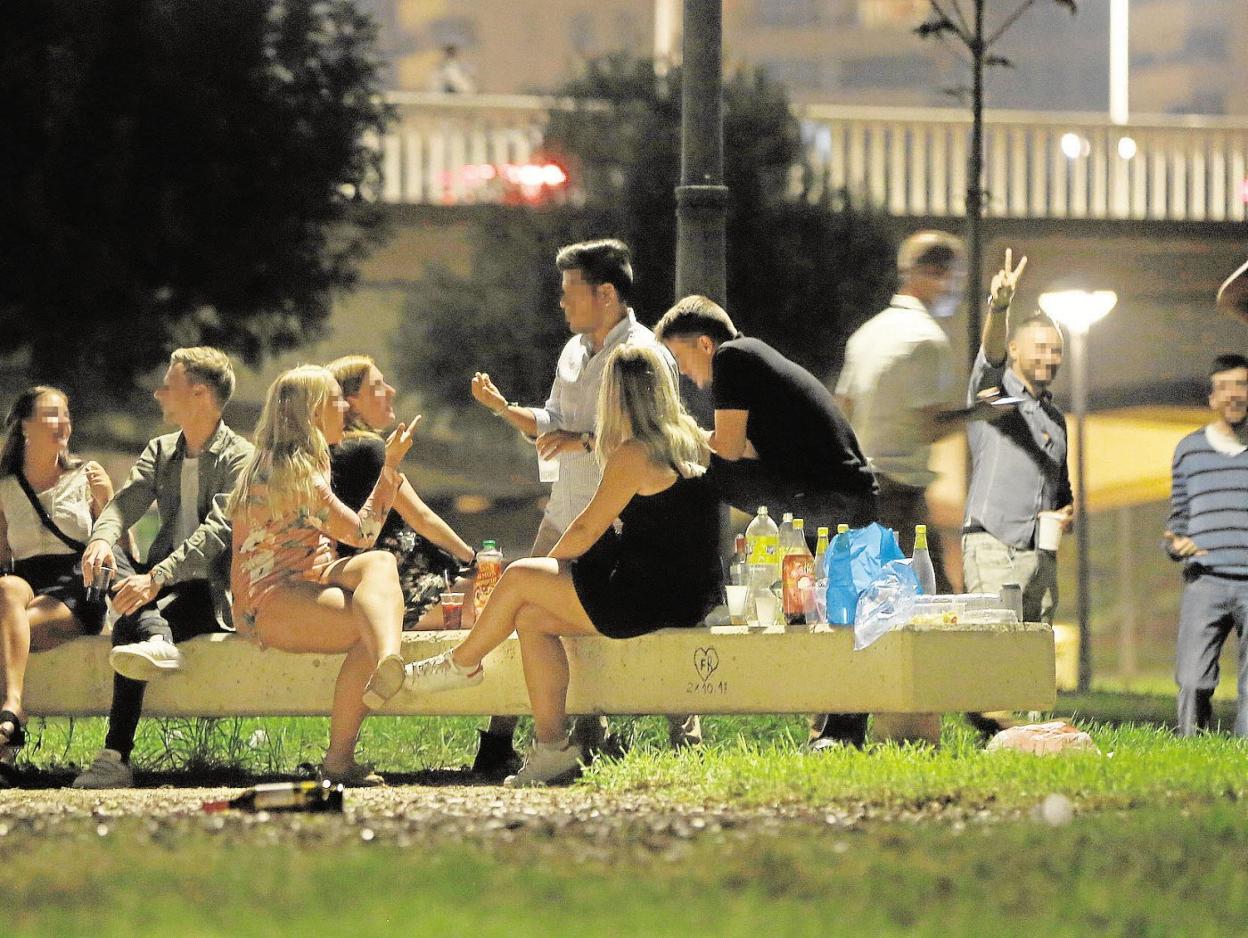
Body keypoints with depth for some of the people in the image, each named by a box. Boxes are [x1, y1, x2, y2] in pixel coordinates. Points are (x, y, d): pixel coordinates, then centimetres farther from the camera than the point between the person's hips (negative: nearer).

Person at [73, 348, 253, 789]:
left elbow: (218, 530, -17)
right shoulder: (161, 452, 18)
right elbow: (126, 502, 2)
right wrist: (102, 538, -23)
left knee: (127, 625, -33)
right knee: (111, 566, -28)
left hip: (214, 591, -5)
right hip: (163, 587, 5)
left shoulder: (240, 458, -3)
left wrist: (158, 578, -31)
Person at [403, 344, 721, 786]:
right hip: (689, 595, 9)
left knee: (520, 578, 4)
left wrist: (549, 563, 12)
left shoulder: (634, 455, -15)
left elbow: (586, 530, -8)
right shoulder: (692, 442, 11)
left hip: (651, 597, -9)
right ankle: (551, 747, 7)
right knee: (531, 618, 11)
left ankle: (462, 662, 30)